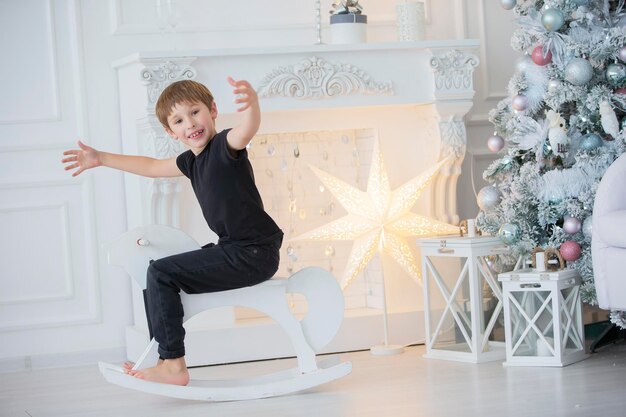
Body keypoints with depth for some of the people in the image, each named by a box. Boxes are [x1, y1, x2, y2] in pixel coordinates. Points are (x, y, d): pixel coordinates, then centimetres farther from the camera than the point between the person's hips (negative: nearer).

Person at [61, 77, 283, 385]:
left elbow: (247, 129, -36)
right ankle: (164, 358, 19)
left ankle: (173, 365, -12)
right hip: (234, 250, 10)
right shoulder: (191, 160, 14)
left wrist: (252, 102, -59)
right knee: (157, 272, 18)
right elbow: (152, 166, 31)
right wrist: (101, 159, 34)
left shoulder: (224, 145, -13)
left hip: (254, 254, -10)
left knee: (161, 274, -14)